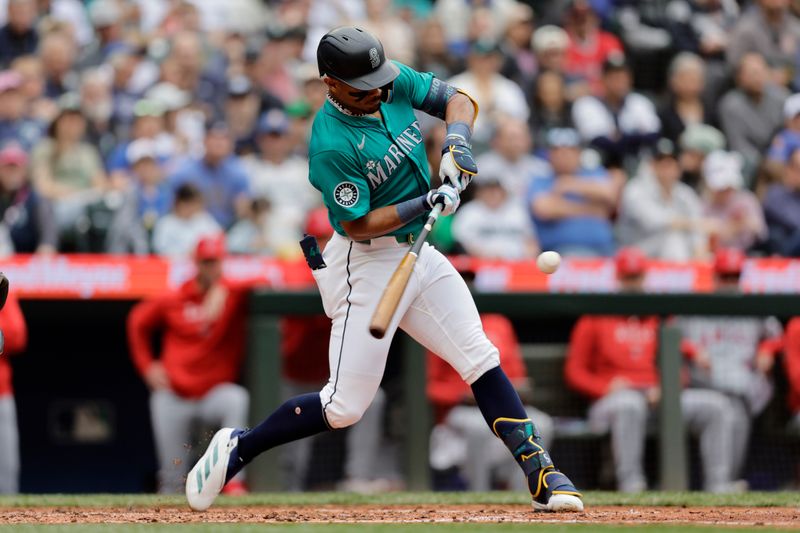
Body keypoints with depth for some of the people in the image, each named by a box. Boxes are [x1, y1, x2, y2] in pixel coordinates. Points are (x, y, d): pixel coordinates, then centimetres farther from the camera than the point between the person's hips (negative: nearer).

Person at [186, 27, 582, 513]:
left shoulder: (396, 83, -4)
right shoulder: (331, 147, -25)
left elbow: (458, 100, 5)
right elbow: (359, 225, -20)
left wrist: (457, 141, -15)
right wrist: (428, 204, -27)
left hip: (418, 252, 7)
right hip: (368, 264, -7)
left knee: (481, 359, 2)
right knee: (345, 407, -7)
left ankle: (541, 472, 5)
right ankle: (238, 448, 9)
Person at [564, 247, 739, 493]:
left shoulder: (658, 318, 20)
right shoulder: (596, 318, 10)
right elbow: (575, 371, 6)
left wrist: (661, 388, -4)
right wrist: (608, 387, -12)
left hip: (656, 397, 5)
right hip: (613, 398, -5)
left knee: (716, 405, -15)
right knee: (630, 404, -43)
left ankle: (718, 486, -22)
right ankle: (630, 483, -41)